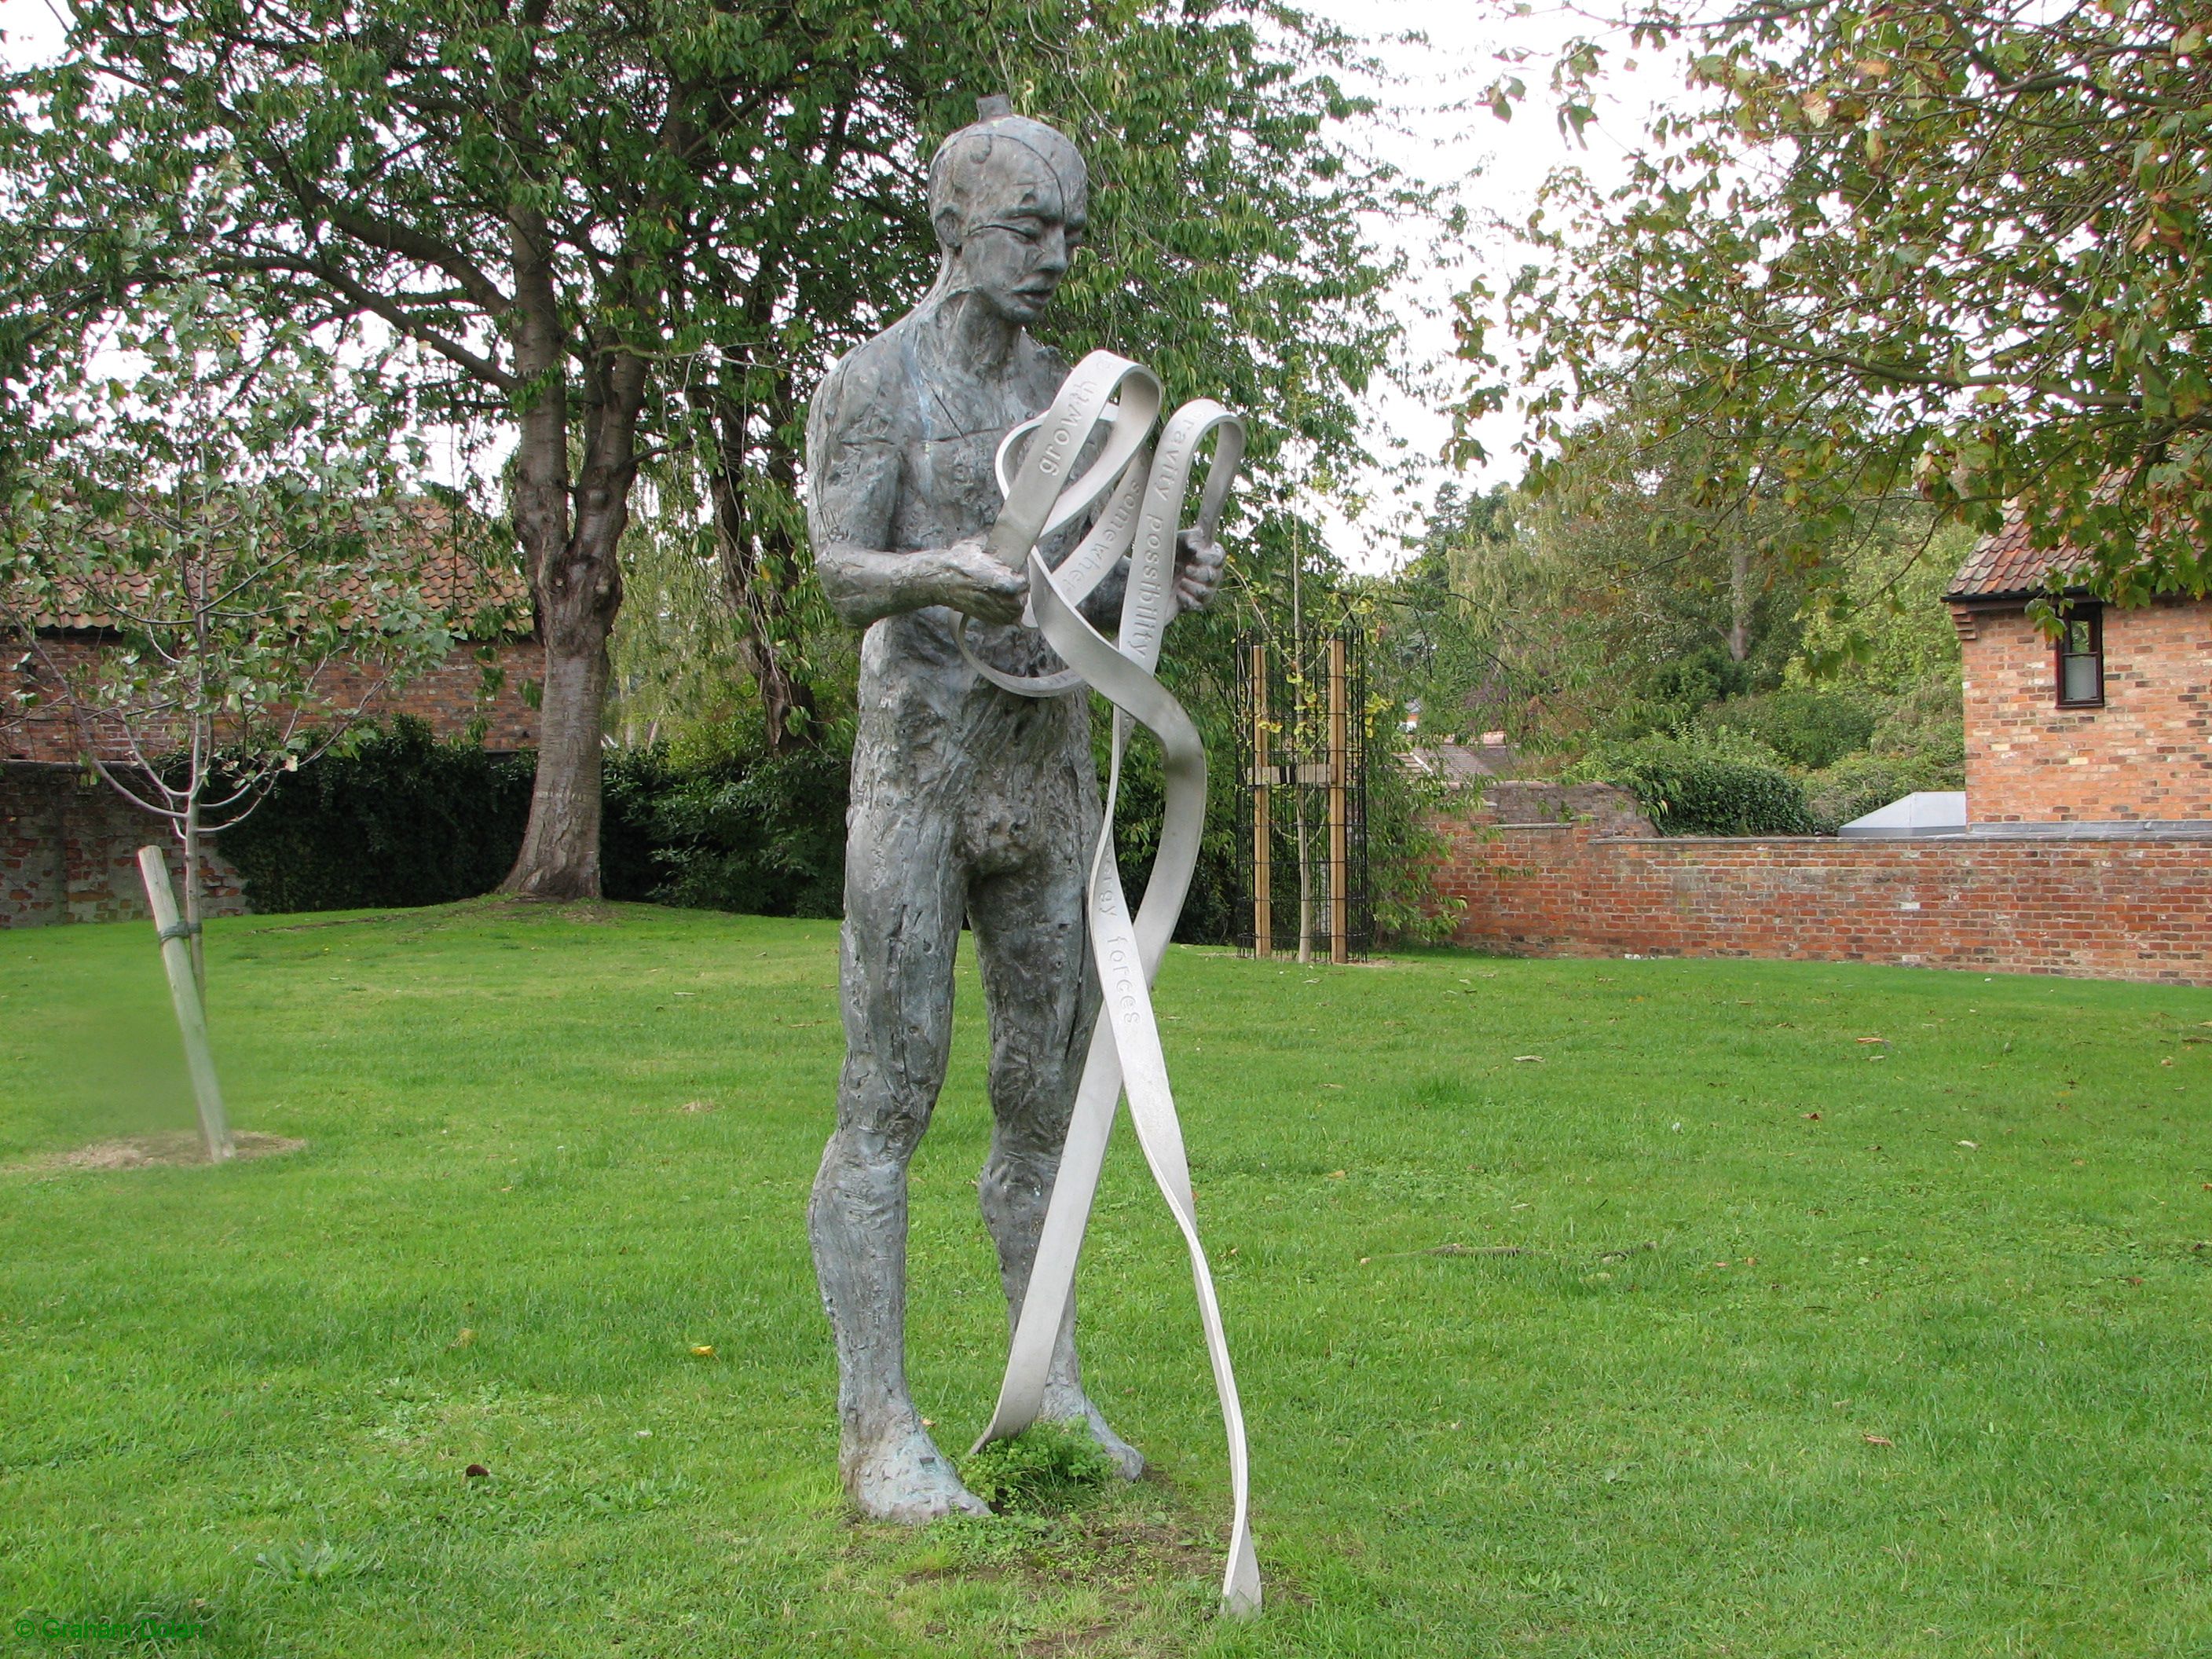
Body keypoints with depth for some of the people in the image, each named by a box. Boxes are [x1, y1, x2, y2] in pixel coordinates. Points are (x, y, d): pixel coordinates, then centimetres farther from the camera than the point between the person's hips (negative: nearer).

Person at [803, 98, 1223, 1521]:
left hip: (1051, 776, 6)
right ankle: (880, 1431, 3)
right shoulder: (871, 382, -2)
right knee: (888, 1104, -4)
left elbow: (1090, 595, 14)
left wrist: (1169, 579, -8)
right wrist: (937, 576, -36)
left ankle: (1051, 1396, 19)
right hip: (915, 773, -5)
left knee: (1046, 1094, 8)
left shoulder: (1073, 398, 15)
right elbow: (842, 574, -14)